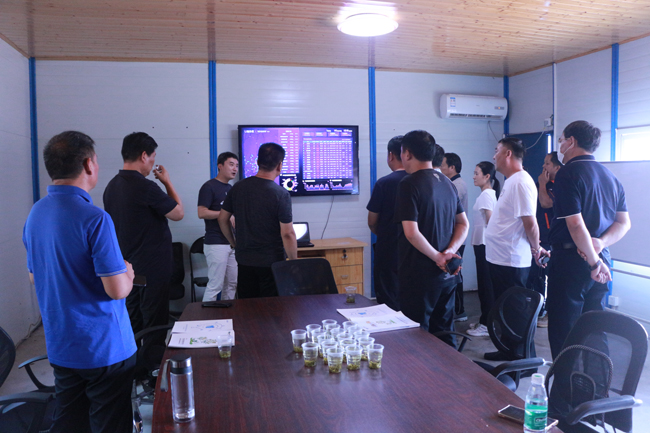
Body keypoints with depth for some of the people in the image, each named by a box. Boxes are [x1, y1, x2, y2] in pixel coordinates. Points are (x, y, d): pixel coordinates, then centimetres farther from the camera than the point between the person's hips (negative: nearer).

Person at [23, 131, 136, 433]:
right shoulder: (94, 218, -22)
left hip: (59, 347, 7)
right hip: (104, 348, -7)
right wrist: (127, 273, -4)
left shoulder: (36, 213, 3)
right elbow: (117, 289, -24)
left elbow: (34, 277, 14)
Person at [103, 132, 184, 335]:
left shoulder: (112, 186, 6)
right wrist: (167, 182, -1)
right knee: (154, 326, 2)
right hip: (152, 267, -8)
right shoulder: (145, 187, -21)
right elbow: (178, 213, -10)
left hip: (126, 265, 9)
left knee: (132, 324, 17)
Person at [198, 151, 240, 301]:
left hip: (233, 243, 8)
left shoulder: (231, 188, 16)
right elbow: (202, 213, -16)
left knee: (232, 284, 11)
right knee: (215, 285, -7)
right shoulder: (209, 186, -7)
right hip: (216, 244, -8)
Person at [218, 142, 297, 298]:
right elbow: (287, 234, -17)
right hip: (271, 262, -5)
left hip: (244, 260, 5)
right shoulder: (281, 194, -15)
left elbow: (222, 219, 9)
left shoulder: (238, 187, 0)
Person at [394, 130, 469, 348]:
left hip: (419, 273, -7)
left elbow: (411, 232, -22)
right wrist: (450, 251, -3)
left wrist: (438, 256, -12)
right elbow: (463, 224, 12)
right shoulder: (447, 183, 10)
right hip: (447, 274, 8)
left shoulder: (410, 183, -14)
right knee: (444, 332, 18)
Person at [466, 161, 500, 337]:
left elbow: (490, 220, -18)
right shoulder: (490, 193, 14)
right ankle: (485, 320, 23)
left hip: (484, 243, -9)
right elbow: (490, 221, 14)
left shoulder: (486, 194, -13)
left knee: (486, 284, -3)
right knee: (485, 283, 14)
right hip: (483, 242, 9)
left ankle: (486, 325, 4)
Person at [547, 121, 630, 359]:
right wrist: (601, 243, -4)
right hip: (601, 259, 8)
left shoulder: (568, 173, -13)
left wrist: (594, 262, -12)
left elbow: (575, 224, -20)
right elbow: (624, 222, 12)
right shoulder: (610, 176, 12)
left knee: (563, 330, 1)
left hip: (570, 259, -8)